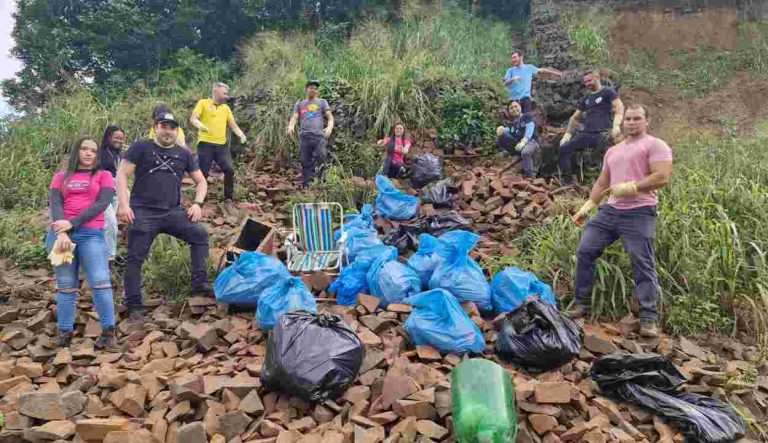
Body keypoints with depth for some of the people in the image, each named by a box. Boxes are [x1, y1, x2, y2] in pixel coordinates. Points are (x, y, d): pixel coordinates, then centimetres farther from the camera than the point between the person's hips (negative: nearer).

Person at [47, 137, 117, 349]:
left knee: (100, 282, -12)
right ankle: (64, 334, 10)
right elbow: (55, 204, 4)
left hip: (91, 235, -2)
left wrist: (72, 223, -13)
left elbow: (101, 204, -3)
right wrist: (61, 233, -14)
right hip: (60, 234, 2)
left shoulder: (103, 176, 12)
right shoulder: (61, 177, 18)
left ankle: (109, 332, -6)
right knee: (66, 286, 4)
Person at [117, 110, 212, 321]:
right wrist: (123, 203, -12)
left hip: (173, 212, 3)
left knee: (200, 234, -17)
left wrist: (197, 203, 0)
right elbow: (122, 174, -1)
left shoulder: (184, 154, 13)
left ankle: (200, 283, -12)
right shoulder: (141, 148, 3)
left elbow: (201, 181, 17)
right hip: (143, 213, -2)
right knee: (135, 258, -2)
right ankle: (134, 306, 8)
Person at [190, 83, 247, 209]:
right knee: (203, 173, -1)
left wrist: (241, 134, -5)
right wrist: (199, 125, -29)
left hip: (222, 145, 4)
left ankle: (229, 199, 7)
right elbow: (193, 119, -6)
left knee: (229, 170, -6)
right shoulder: (203, 103, 3)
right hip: (205, 144, -4)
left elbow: (233, 125, 15)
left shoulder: (226, 108, 17)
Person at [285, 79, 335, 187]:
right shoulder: (299, 104, 22)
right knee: (305, 163, 0)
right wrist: (290, 127, -13)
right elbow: (294, 118, 11)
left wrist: (329, 128, -14)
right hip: (304, 136, 2)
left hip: (319, 136, -2)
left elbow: (330, 117, 9)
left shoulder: (322, 102, 16)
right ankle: (306, 185, 3)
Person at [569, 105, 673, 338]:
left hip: (639, 213, -7)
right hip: (610, 210, 7)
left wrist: (630, 187, -15)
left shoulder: (655, 145, 0)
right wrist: (588, 205, 15)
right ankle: (582, 304, 12)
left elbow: (662, 177, -12)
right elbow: (602, 183, 25)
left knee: (643, 264, -7)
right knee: (584, 251, 1)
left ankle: (649, 318, 0)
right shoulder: (613, 151, 23)